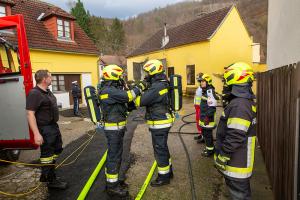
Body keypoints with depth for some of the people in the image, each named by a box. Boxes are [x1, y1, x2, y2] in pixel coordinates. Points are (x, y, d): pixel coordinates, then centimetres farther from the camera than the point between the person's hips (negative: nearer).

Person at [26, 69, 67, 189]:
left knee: (57, 150, 21)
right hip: (45, 129, -10)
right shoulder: (34, 94, -19)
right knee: (47, 155, 5)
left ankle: (46, 175, 38)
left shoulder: (47, 92, 10)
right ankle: (51, 180, 22)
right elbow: (30, 114, -23)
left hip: (54, 126, 10)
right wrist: (36, 134, -27)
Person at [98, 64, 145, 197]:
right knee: (114, 156, -1)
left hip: (115, 127, 10)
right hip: (114, 128, -10)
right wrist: (139, 87, -10)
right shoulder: (109, 90, -20)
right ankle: (112, 186, 12)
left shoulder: (111, 89, 12)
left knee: (114, 154, 18)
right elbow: (127, 97, -25)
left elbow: (124, 100, 14)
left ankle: (112, 181, 32)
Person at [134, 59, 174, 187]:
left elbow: (141, 101, -21)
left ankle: (164, 177, 19)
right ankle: (168, 171, 36)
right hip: (163, 121, 10)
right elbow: (149, 98, 13)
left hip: (159, 123, -10)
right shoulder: (162, 84, 10)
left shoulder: (157, 86, -22)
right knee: (163, 148, 21)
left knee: (160, 150, 4)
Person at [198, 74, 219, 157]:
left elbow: (212, 106, -24)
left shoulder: (210, 91, -19)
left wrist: (208, 117, -23)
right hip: (204, 117, 10)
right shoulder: (205, 91, 13)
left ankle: (210, 150, 16)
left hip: (208, 118, -10)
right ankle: (209, 148, 34)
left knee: (208, 134, 1)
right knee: (205, 133, 19)